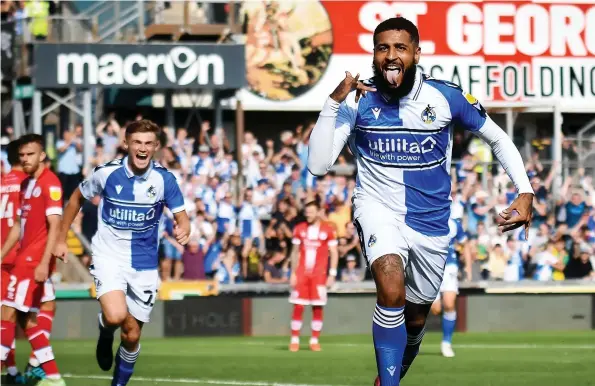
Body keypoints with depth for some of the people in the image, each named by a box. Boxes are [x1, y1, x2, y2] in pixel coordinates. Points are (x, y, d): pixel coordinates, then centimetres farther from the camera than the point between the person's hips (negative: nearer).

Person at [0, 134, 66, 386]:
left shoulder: (50, 183, -11)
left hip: (35, 260, -9)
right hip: (24, 259, 9)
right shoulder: (26, 184, 16)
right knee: (26, 319, 9)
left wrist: (44, 262, -23)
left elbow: (54, 226, -17)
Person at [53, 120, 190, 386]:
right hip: (109, 257, -2)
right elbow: (77, 198, 8)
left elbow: (181, 217, -4)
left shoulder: (164, 179, -8)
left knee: (132, 334, 6)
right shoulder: (107, 173, -9)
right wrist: (61, 240, 9)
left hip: (144, 265, 2)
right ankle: (105, 334, 11)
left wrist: (183, 230, -29)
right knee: (115, 316, -27)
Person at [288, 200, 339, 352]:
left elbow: (334, 253, 2)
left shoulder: (327, 230, 0)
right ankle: (294, 340, 2)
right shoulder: (300, 229, 7)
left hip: (319, 275, -1)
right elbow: (295, 252, 12)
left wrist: (332, 274, -5)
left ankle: (314, 340, 6)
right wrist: (293, 273, 5)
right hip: (302, 273, 1)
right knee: (298, 307, -4)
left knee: (317, 308, -2)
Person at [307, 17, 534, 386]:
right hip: (379, 207, -2)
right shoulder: (358, 101, -11)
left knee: (415, 318, 16)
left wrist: (525, 193, -8)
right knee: (392, 291, -31)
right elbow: (319, 165, -16)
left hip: (431, 220, 2)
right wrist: (334, 103, -25)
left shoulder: (446, 96, -10)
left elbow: (498, 139, 4)